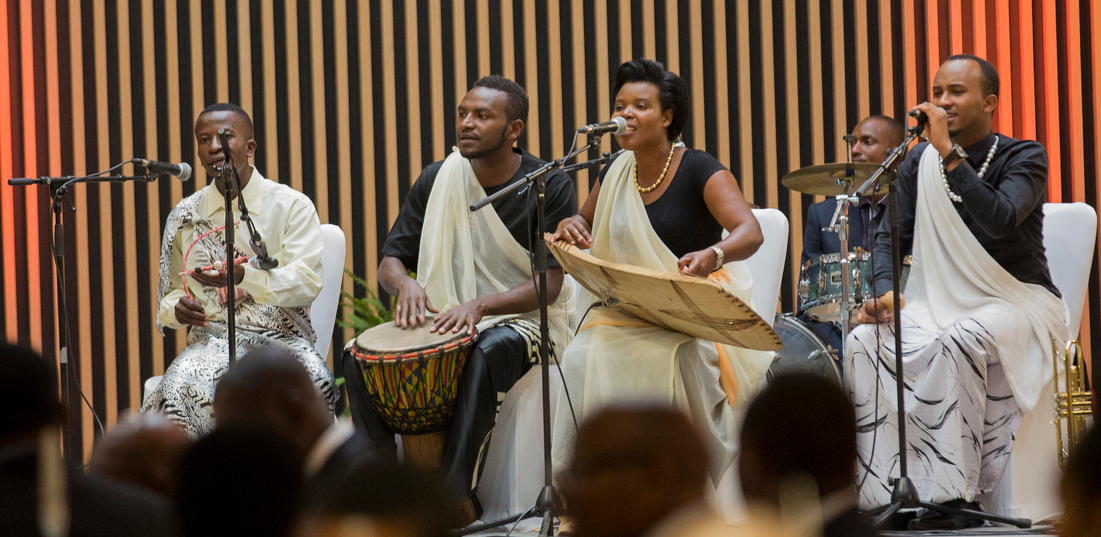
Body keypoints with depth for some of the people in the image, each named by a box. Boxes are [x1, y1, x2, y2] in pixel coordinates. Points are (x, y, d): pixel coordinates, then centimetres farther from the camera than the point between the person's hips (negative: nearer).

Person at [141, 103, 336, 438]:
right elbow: (170, 293, 24)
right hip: (213, 338, 2)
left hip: (282, 337, -2)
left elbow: (307, 282, -10)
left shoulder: (292, 206, 4)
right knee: (178, 390, -33)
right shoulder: (186, 216, 14)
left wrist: (245, 277, -27)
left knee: (314, 383, -36)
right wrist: (177, 308, -2)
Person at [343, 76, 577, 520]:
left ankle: (453, 495, -40)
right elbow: (389, 262, 6)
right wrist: (405, 283, -20)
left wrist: (480, 305, -31)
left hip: (524, 319, -4)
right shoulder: (437, 181, 3)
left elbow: (548, 285, -14)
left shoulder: (550, 187, -8)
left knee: (490, 350, -40)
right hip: (443, 321, 4)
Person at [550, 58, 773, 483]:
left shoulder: (698, 170, -9)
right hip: (628, 311, 5)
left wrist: (713, 255, -43)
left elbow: (750, 232, -20)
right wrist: (571, 226, 1)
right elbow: (586, 223, 27)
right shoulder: (615, 174, 9)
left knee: (673, 358, -36)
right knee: (581, 359, -24)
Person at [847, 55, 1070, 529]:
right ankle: (881, 493, -24)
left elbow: (997, 220, -27)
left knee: (960, 340, -38)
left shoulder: (1024, 159, -8)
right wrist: (884, 290, -14)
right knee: (864, 342, -23)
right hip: (940, 301, 5)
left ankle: (953, 495, -35)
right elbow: (891, 235, 6)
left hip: (1016, 299, -5)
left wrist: (948, 154, -29)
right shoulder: (919, 162, 7)